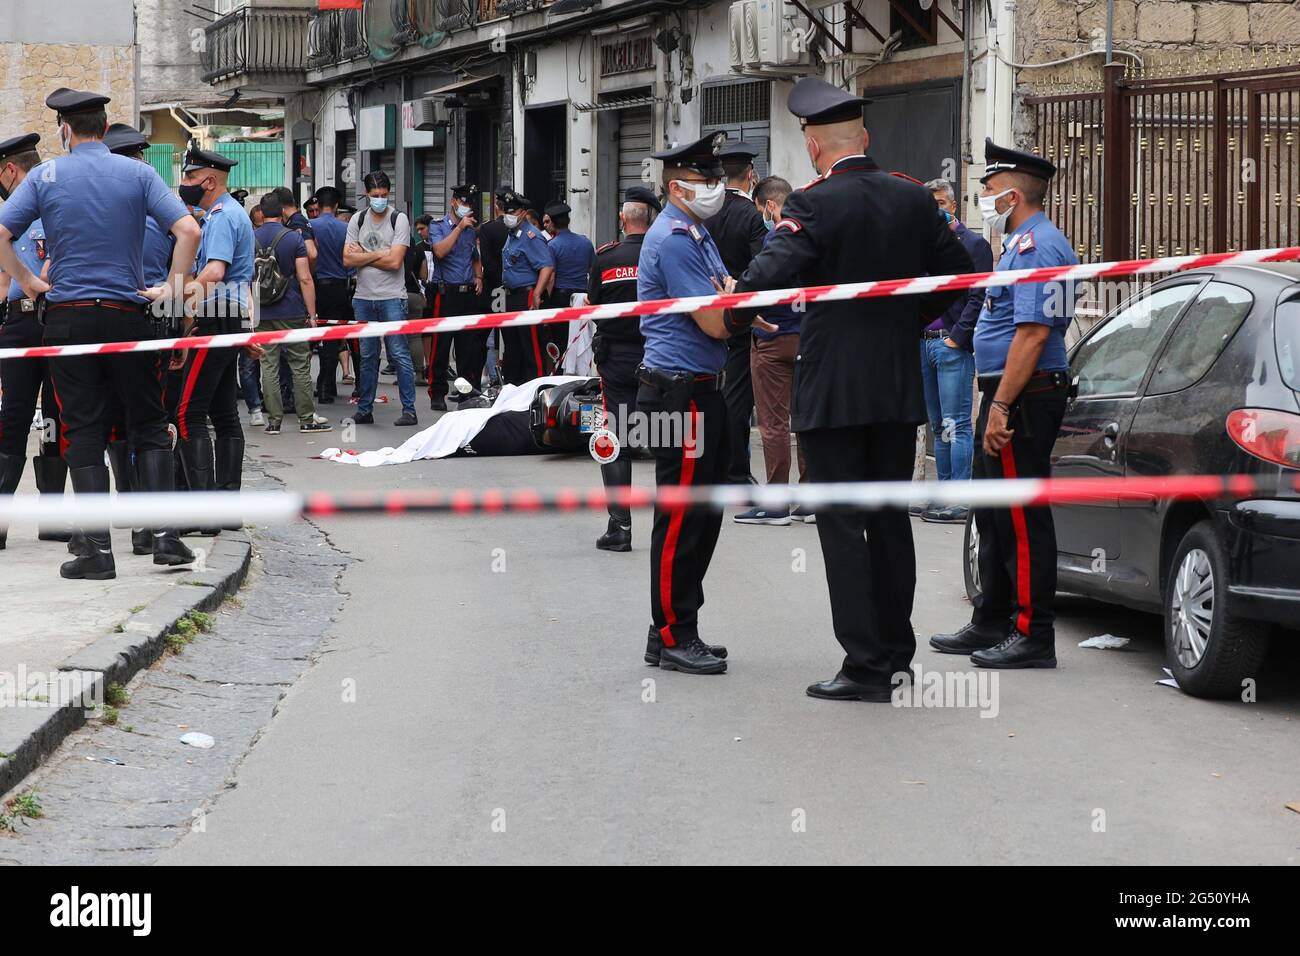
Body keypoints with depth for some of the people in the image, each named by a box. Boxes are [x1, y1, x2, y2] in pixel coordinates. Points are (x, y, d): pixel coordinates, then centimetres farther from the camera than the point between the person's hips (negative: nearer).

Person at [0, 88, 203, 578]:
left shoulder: (46, 176, 0)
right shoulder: (137, 173, 0)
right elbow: (188, 230, -10)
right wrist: (172, 286, 0)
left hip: (68, 317, 0)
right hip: (127, 314, 0)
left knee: (83, 432, 3)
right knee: (148, 425, 10)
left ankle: (99, 549, -1)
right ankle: (163, 534, 1)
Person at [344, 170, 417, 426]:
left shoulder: (399, 220, -4)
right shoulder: (357, 220, 9)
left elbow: (395, 262, -14)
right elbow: (348, 259, 0)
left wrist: (363, 256, -6)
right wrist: (378, 254, -8)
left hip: (392, 297, -4)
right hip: (363, 297, 4)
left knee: (399, 354, -5)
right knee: (367, 356, 11)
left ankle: (409, 410, -3)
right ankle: (364, 410, 16)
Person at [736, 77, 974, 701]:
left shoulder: (813, 205, -14)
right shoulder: (912, 200, 5)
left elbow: (770, 276, -24)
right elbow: (957, 272, 12)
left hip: (832, 391, -6)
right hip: (899, 389, 6)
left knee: (842, 526, -2)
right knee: (890, 520, 14)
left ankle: (865, 666, -3)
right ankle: (895, 653, 21)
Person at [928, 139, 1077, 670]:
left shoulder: (1036, 246, -16)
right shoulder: (1023, 243, 19)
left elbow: (1033, 333, -24)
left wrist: (1001, 407, -26)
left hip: (1023, 397, -11)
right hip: (1006, 396, 11)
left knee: (1022, 520, -7)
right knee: (994, 516, 17)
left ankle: (1033, 635, -4)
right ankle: (992, 625, 26)